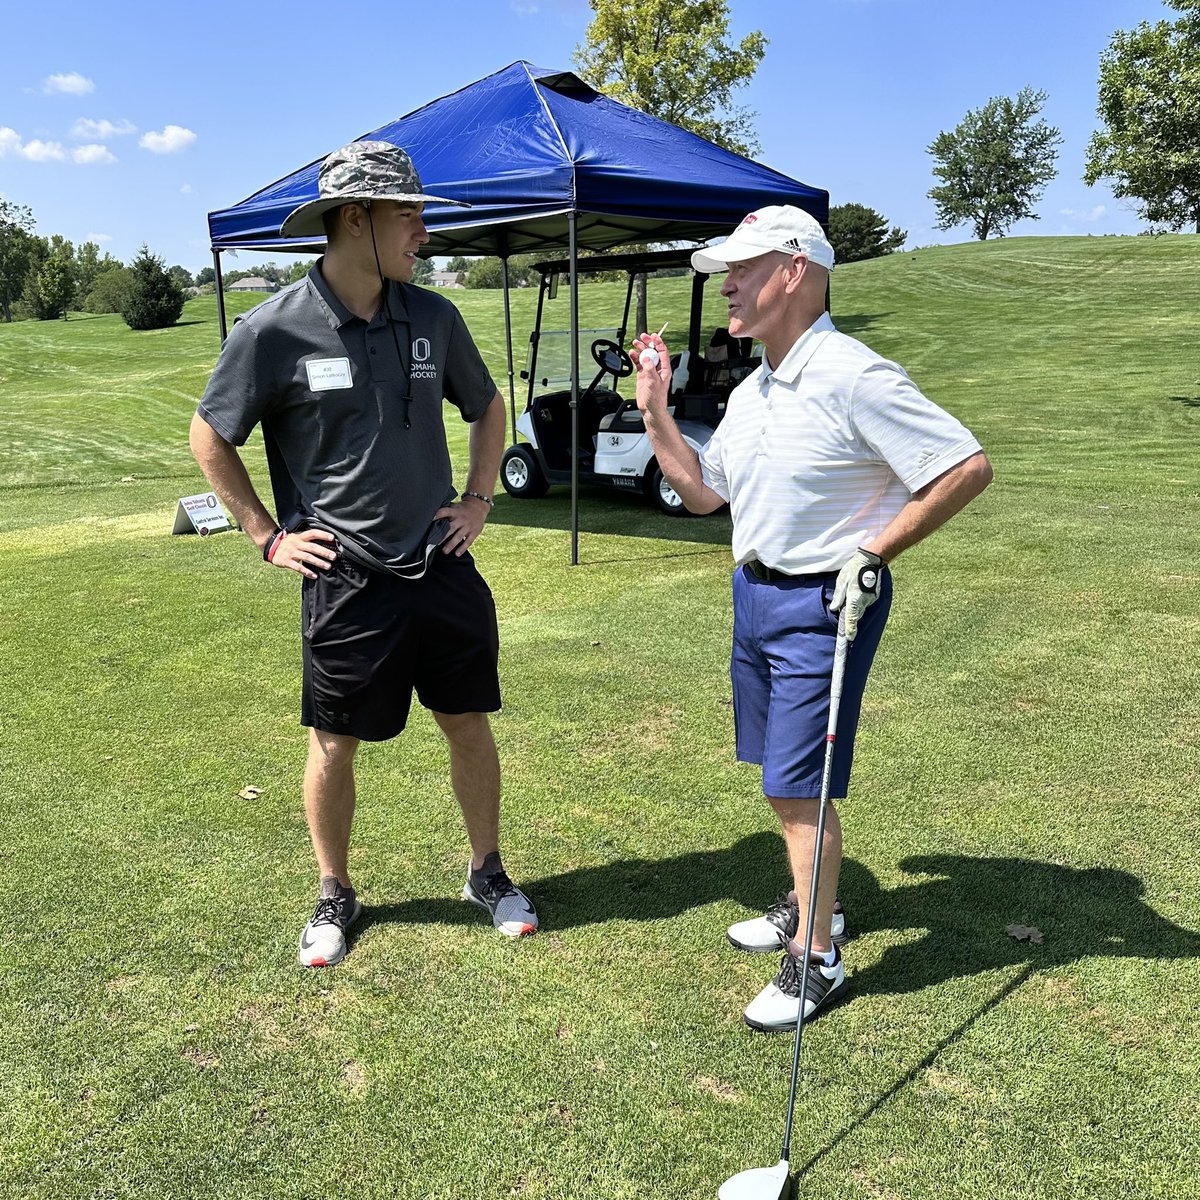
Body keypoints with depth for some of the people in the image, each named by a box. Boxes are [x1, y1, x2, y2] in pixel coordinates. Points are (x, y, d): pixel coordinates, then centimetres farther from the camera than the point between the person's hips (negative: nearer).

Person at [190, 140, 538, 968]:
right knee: (335, 743, 9)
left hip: (444, 566, 3)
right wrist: (268, 536, -1)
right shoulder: (274, 331, -11)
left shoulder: (433, 317, 0)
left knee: (469, 723, 11)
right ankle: (336, 894, 32)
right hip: (345, 580, -3)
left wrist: (479, 499, 10)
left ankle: (489, 873, 32)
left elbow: (487, 406, 17)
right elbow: (210, 439, 2)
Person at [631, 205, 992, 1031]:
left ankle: (820, 961, 16)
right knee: (779, 773, 18)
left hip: (824, 601, -9)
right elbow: (703, 491, 18)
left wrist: (872, 555, -18)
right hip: (755, 590, 9)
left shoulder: (854, 377, -19)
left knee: (800, 786, -2)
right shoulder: (751, 391, 9)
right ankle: (811, 906, 38)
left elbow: (969, 469, -19)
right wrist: (654, 408, 11)